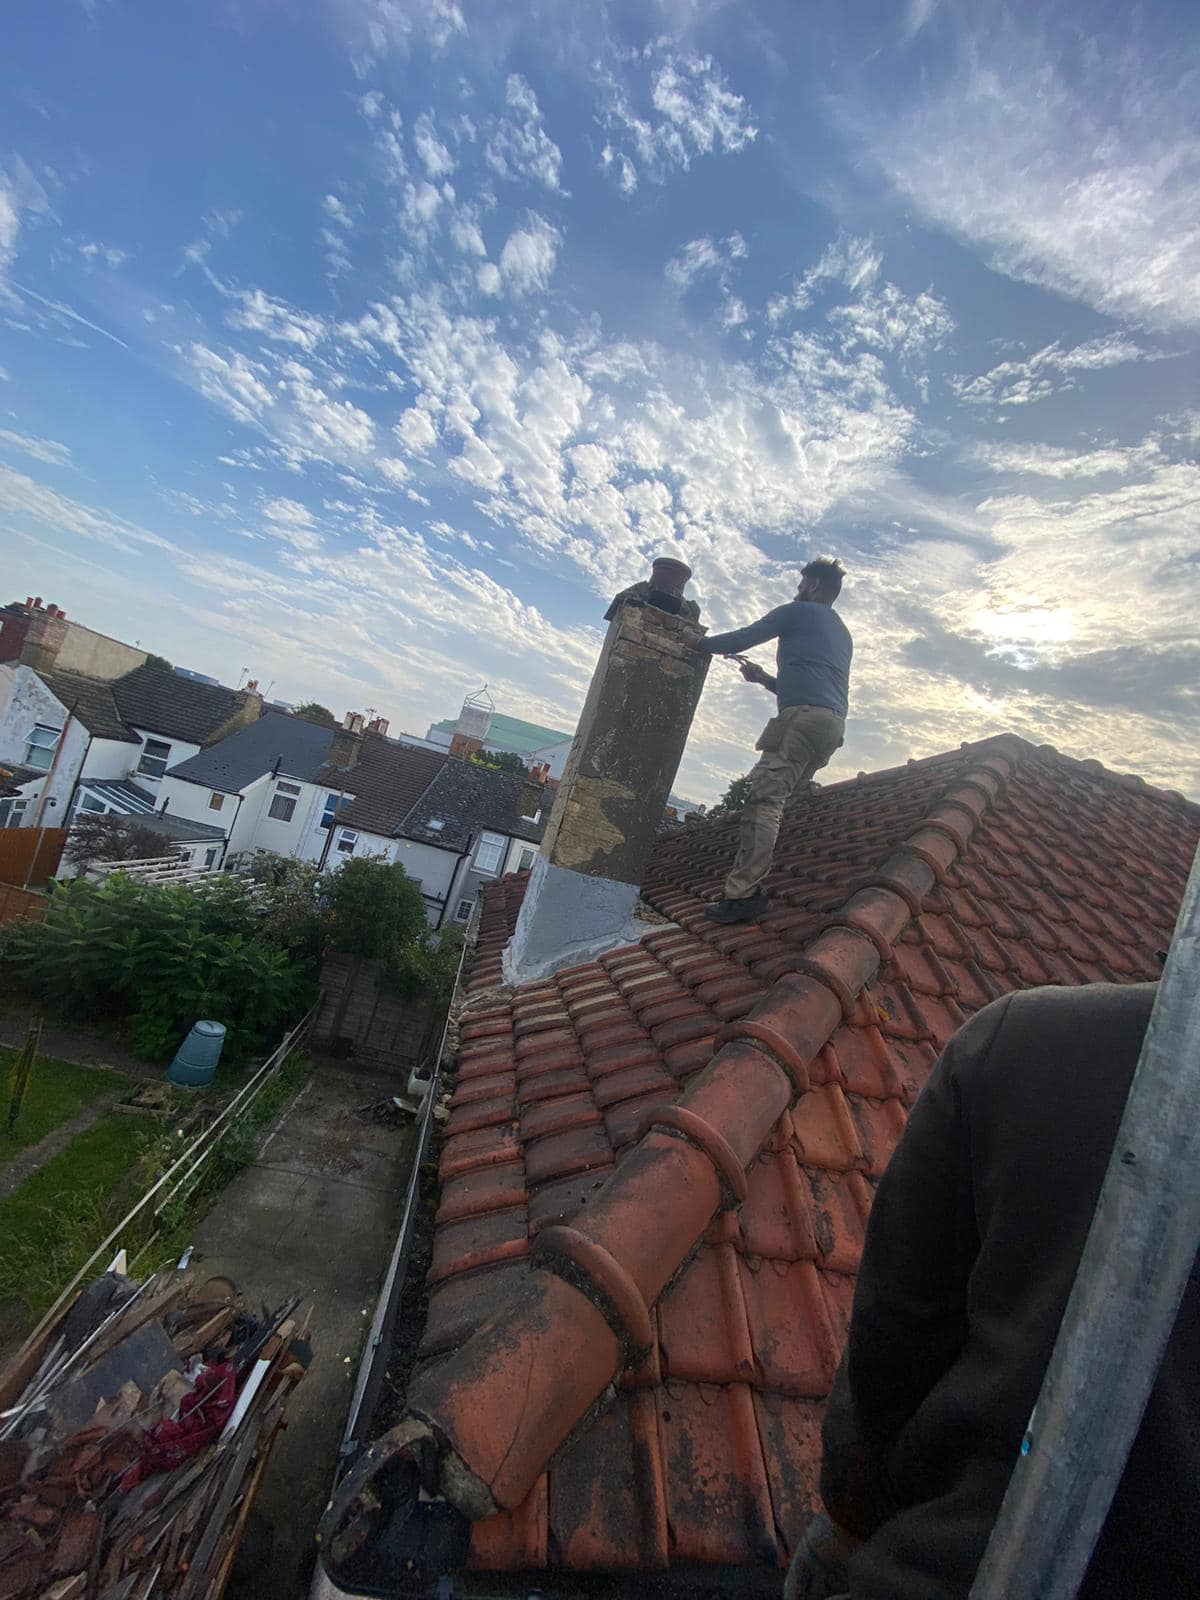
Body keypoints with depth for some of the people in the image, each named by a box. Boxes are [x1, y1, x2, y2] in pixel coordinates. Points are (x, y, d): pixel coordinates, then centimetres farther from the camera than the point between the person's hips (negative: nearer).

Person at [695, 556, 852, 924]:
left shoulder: (799, 612, 10)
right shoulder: (842, 634, 35)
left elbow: (742, 638, 7)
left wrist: (700, 643, 22)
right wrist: (763, 678, 41)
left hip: (803, 718, -9)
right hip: (833, 726, 9)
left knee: (763, 800, -18)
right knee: (771, 803, 6)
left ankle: (741, 894, -26)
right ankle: (750, 889, -1)